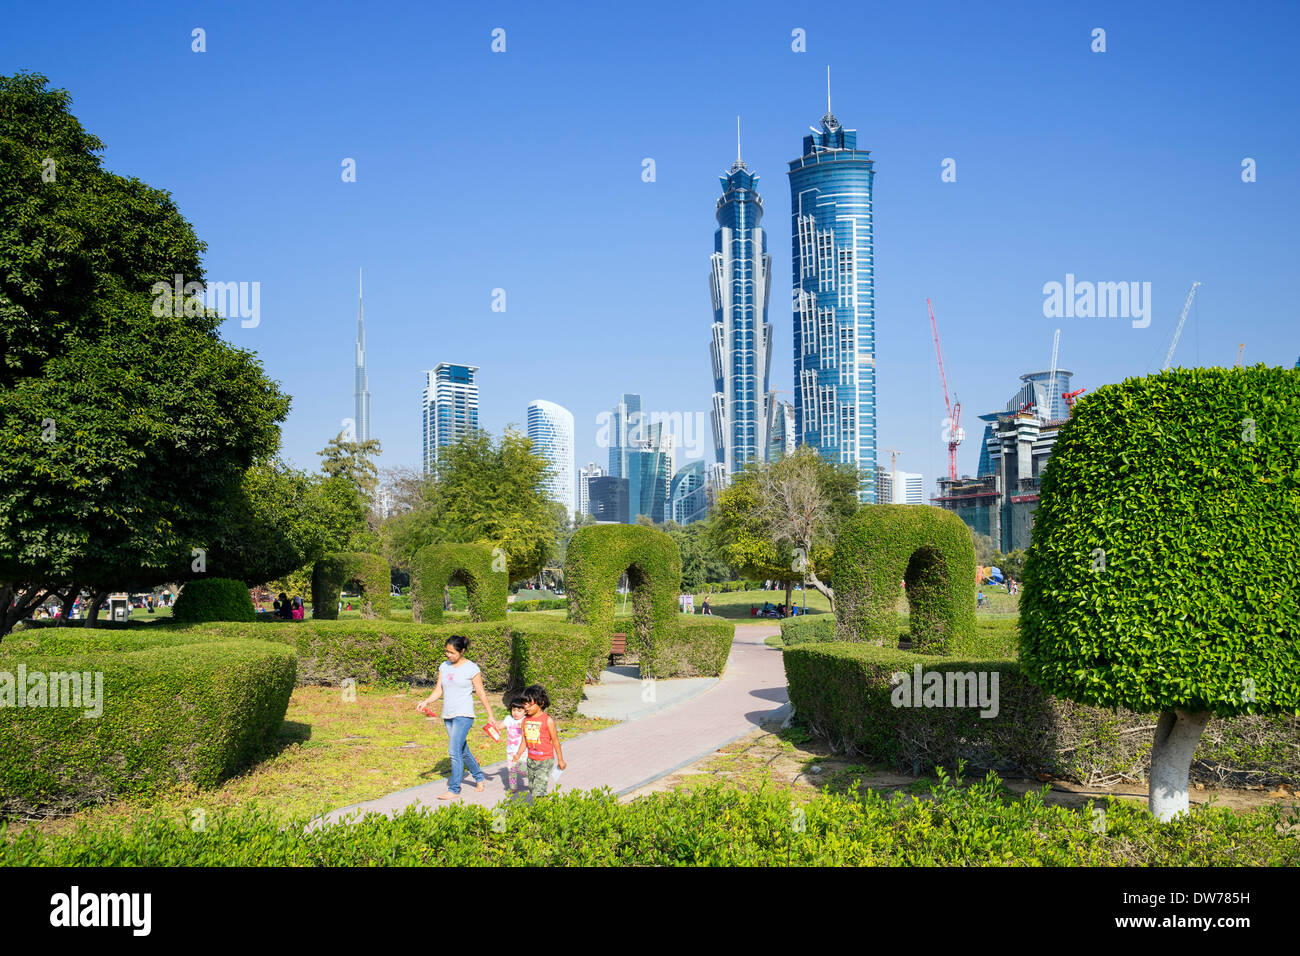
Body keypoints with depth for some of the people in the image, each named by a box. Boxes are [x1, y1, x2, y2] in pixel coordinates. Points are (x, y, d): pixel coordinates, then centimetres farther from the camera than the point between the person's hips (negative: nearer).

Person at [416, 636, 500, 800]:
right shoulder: (444, 666, 9)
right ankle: (479, 777, 34)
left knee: (454, 751, -13)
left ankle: (454, 790, -6)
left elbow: (481, 693, -3)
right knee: (463, 751, 15)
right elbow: (439, 690, 9)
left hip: (464, 715, -6)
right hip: (448, 715, 6)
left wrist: (490, 716, -1)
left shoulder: (471, 668, -7)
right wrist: (426, 701, -8)